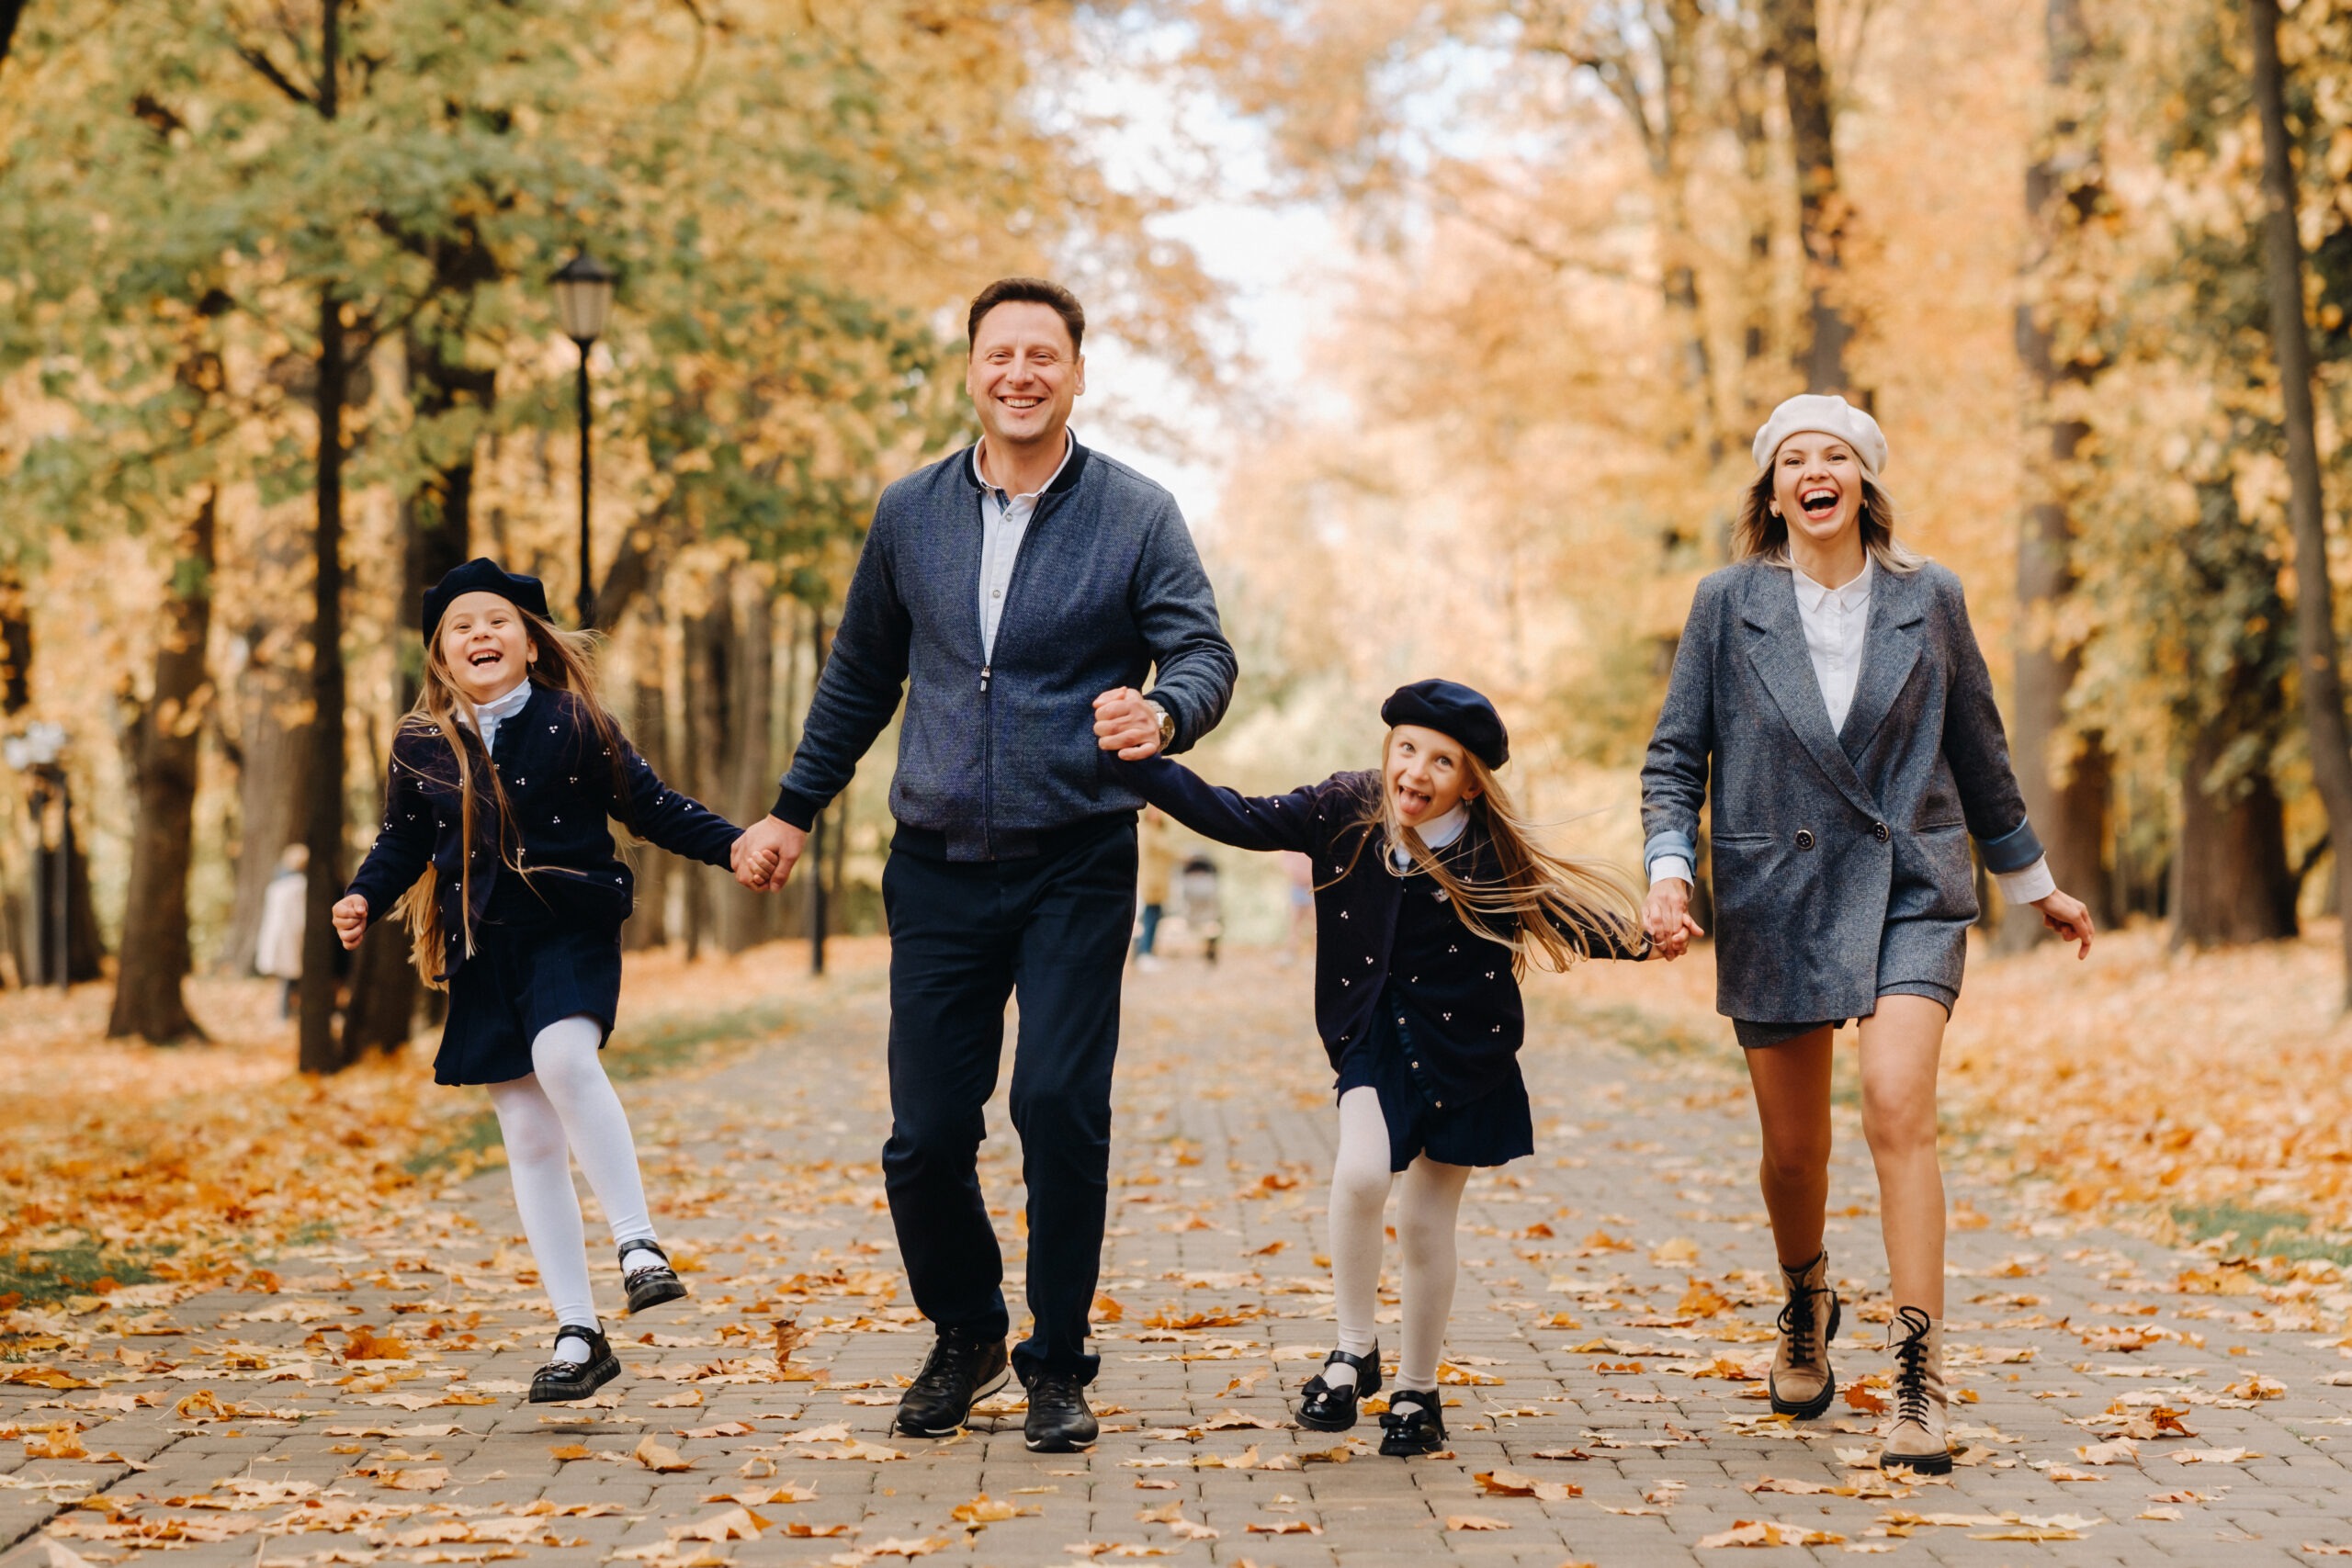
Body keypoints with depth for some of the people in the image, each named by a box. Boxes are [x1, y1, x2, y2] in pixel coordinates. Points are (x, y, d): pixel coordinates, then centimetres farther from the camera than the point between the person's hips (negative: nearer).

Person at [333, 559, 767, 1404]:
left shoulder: (574, 724, -2)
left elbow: (651, 808, 2)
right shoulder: (420, 745, 5)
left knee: (563, 1057, -33)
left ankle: (637, 1240, -20)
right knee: (530, 1140, 4)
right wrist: (363, 899, -3)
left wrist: (734, 846, -9)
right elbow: (402, 843, 14)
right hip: (484, 953, 3)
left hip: (570, 932, -3)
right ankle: (578, 1335, 9)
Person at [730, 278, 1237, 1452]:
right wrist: (794, 810, 21)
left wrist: (1162, 713, -31)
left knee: (1060, 1109, -11)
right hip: (938, 868, 3)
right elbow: (860, 675, 20)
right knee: (925, 1134, 1)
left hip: (1076, 868, -3)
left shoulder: (1137, 516, 0)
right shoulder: (909, 514, 9)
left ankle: (1057, 1366, 7)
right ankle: (965, 1333, 28)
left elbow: (1204, 653, -8)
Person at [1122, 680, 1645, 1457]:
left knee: (1427, 1222, 6)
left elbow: (1577, 918, -12)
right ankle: (1352, 1354, -3)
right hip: (1377, 1041, 1)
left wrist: (1646, 938, -31)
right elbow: (1236, 819, -10)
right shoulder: (1347, 812, -11)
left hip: (1463, 1051, -1)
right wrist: (1141, 760, -17)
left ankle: (1417, 1393, 26)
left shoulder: (1496, 858, -16)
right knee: (1360, 1176, -23)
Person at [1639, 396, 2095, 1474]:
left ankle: (1919, 1379, -17)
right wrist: (1667, 872, -12)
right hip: (1776, 899, 1)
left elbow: (1977, 755, 15)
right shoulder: (1730, 604, 2)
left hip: (1909, 893, -1)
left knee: (1899, 1106, -21)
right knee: (1793, 1146, 8)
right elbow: (1674, 759, 4)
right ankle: (1805, 1310, 40)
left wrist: (2035, 886, 23)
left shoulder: (1928, 599, 4)